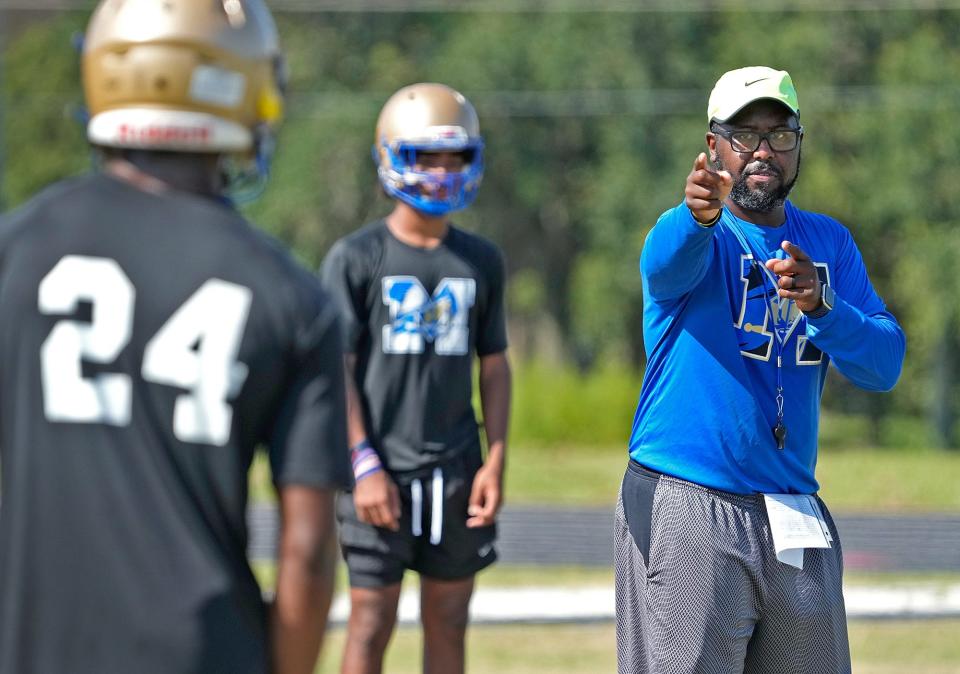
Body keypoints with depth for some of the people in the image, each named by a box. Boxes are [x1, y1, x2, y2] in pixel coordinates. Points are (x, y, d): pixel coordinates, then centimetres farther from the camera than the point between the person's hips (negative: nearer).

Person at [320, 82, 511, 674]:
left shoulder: (482, 262, 8)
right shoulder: (357, 259, -4)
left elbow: (495, 366, 11)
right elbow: (338, 370, -6)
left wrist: (496, 461, 2)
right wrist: (364, 465, -13)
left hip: (455, 469, 4)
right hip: (383, 469, -4)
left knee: (448, 622, 8)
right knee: (372, 621, -3)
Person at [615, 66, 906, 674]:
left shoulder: (829, 243, 10)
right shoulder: (694, 235, -4)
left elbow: (884, 365, -1)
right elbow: (668, 261, -30)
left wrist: (820, 304, -20)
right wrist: (700, 215, -53)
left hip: (797, 518, 5)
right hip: (686, 510, -5)